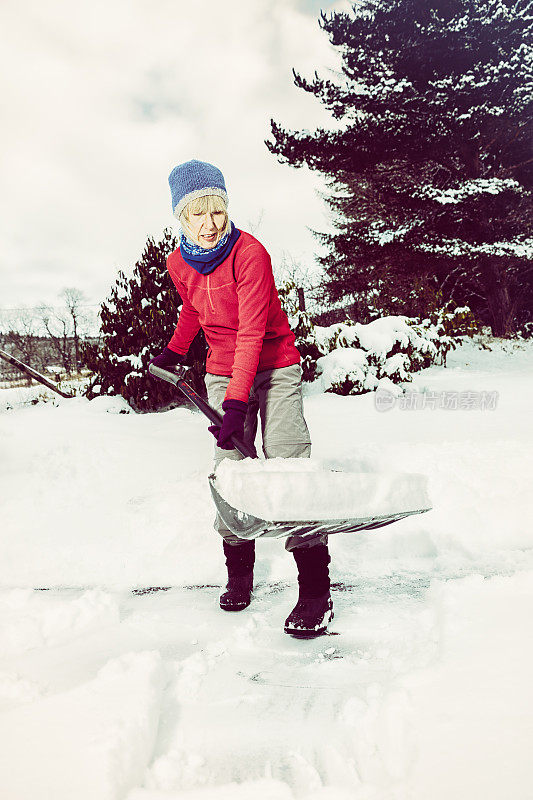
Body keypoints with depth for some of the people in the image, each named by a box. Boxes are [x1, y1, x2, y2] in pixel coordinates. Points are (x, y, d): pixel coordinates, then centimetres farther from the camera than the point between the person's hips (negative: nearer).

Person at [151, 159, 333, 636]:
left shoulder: (250, 253, -21)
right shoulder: (179, 264, -2)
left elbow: (251, 333, -26)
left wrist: (237, 403, -33)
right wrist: (174, 352, 34)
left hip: (275, 368, -5)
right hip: (222, 372, 5)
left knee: (288, 463, -14)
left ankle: (317, 589, -12)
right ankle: (239, 570, 15)